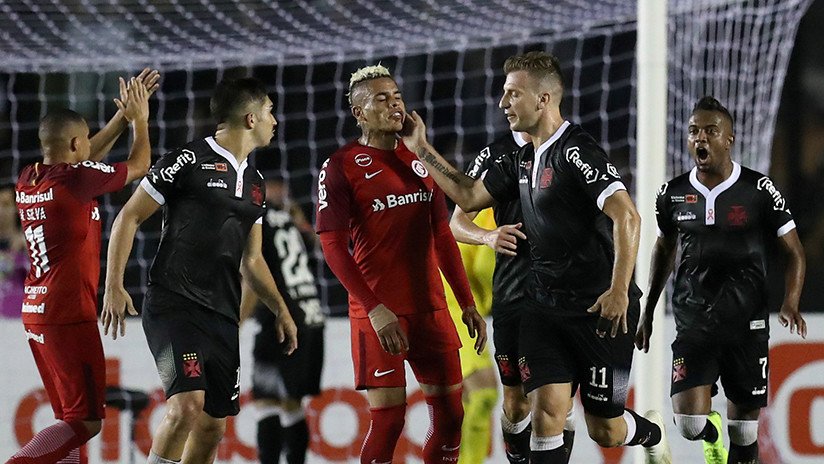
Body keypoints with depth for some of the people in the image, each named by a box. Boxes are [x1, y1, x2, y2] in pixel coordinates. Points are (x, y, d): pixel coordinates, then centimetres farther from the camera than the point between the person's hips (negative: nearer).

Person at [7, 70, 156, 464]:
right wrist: (140, 119, 20)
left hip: (35, 314, 9)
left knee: (72, 417, 14)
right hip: (69, 317, -9)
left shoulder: (27, 180, 8)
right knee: (86, 422, -8)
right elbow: (138, 166, 4)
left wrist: (123, 114, 29)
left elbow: (87, 158, 28)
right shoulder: (76, 179, -13)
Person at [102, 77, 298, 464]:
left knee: (214, 426, 6)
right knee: (187, 407, -23)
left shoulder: (254, 182, 18)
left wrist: (280, 310, 20)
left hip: (222, 316, 8)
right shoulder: (188, 160, -6)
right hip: (174, 307, -8)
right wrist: (114, 287, -11)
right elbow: (129, 217, -3)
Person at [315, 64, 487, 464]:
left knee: (450, 415, 4)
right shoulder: (340, 168, -5)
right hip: (378, 312, -6)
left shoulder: (421, 160, 14)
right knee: (388, 419, -9)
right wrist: (375, 310, -18)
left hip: (431, 307, 6)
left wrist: (468, 304, 14)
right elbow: (333, 248, -10)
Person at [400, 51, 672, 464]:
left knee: (604, 430, 3)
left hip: (601, 309, -7)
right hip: (545, 305, 7)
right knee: (545, 414, -7)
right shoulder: (523, 158, 11)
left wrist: (619, 291, -32)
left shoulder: (576, 151, -17)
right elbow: (470, 198, 22)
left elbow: (626, 217, -25)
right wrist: (422, 150, 16)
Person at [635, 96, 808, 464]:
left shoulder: (759, 191, -6)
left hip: (747, 326, -1)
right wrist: (648, 312, 22)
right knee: (689, 424, -12)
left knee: (745, 432, 2)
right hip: (692, 323, 1)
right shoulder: (672, 194, 2)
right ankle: (711, 433, 24)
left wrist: (790, 303, -18)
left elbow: (794, 252, 0)